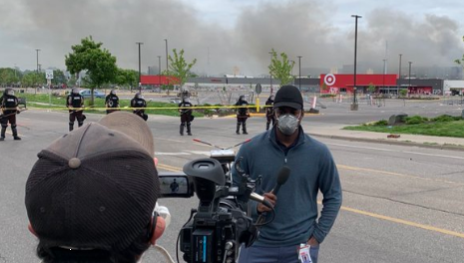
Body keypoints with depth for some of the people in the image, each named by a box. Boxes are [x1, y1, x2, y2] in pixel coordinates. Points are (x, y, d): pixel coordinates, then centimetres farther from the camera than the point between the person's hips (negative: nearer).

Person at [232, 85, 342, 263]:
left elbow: (333, 197, 5)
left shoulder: (319, 152, -3)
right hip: (258, 245, 0)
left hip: (301, 247, 0)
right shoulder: (250, 149, -4)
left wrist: (317, 237, -2)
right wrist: (254, 206, -17)